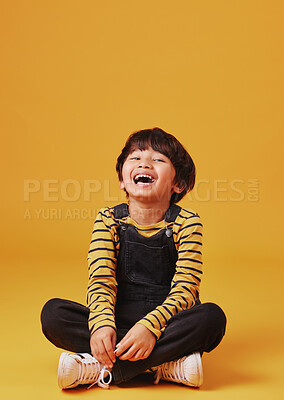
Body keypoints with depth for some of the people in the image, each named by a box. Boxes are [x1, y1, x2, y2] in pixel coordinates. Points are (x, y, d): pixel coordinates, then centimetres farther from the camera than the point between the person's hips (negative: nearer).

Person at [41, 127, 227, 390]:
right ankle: (165, 365, -26)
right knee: (53, 312, -21)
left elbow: (186, 287, -14)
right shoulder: (108, 220, 1)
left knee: (212, 316, -32)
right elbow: (101, 280, -9)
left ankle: (104, 370, -28)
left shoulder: (186, 222, -5)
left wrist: (150, 326, -31)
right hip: (119, 320, 2)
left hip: (168, 321, -1)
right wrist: (102, 324, -30)